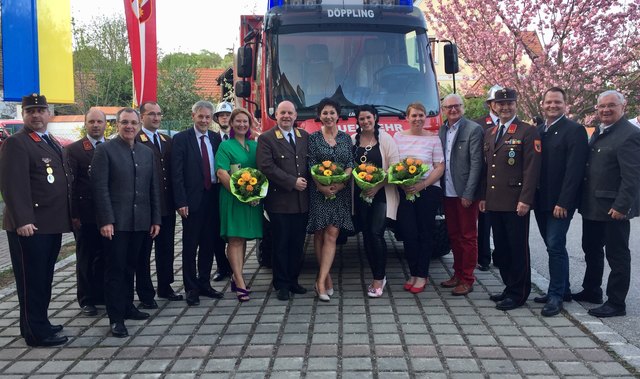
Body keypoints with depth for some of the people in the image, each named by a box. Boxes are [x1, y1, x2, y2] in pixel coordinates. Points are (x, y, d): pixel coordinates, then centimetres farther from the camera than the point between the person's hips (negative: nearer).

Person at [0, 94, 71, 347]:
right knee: (31, 280, 0)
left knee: (44, 278, 16)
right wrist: (22, 220, -25)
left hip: (52, 224, 8)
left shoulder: (53, 143, 18)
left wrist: (70, 215, 18)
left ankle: (39, 323, 27)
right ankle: (36, 333, 7)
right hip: (29, 226, -8)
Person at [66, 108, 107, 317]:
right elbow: (71, 184, -6)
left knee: (104, 256, 11)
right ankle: (86, 300, 17)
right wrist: (73, 214, -11)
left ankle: (102, 294, 23)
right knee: (85, 258, 7)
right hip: (85, 213, -3)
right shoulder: (74, 149, -2)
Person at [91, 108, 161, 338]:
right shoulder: (105, 150, -4)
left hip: (140, 222, 5)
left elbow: (154, 188, 13)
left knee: (130, 267, 15)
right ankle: (116, 318, 6)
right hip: (115, 222, -5)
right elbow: (100, 188, -9)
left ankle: (127, 307, 28)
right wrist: (106, 220, -15)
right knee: (115, 269, 0)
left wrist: (156, 219, 9)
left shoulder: (147, 153, 12)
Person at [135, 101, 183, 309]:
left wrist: (175, 199, 7)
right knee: (144, 251, 4)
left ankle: (165, 287, 30)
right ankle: (145, 294, 13)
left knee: (166, 248, 16)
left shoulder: (167, 141, 13)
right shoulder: (135, 141, -9)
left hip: (167, 205, 7)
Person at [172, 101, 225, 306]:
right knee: (190, 246, 3)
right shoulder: (181, 139, -4)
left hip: (213, 198, 4)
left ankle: (204, 284, 23)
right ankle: (191, 288, 13)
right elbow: (176, 173, -8)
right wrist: (181, 202, -14)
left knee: (209, 244, 11)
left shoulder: (216, 138, 9)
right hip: (192, 200, -4)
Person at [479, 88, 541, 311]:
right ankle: (509, 287, 25)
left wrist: (525, 200, -16)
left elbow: (532, 168, -10)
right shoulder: (489, 134, 17)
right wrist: (483, 197, 15)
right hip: (494, 203, 7)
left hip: (515, 202, -7)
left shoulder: (528, 132, -5)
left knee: (518, 249, 1)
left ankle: (518, 294, 10)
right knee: (501, 249, 12)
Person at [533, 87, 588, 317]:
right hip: (541, 201, 7)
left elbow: (574, 170, -15)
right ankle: (563, 290, 24)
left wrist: (563, 202, -19)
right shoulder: (538, 131, 12)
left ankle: (556, 296, 2)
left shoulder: (574, 130, -8)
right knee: (554, 246, 13)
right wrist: (532, 197, 6)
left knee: (555, 246, -7)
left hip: (560, 202, -7)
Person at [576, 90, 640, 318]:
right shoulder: (598, 132, 13)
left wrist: (621, 206, -23)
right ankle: (591, 291, 35)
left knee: (617, 254, 2)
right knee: (591, 250, 20)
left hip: (613, 208, -9)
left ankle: (616, 303, 11)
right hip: (592, 206, 9)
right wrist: (584, 200, 13)